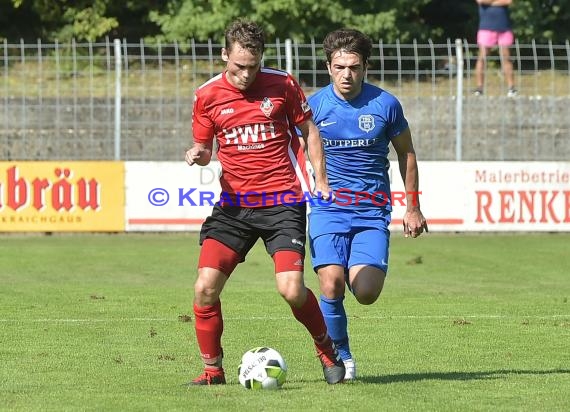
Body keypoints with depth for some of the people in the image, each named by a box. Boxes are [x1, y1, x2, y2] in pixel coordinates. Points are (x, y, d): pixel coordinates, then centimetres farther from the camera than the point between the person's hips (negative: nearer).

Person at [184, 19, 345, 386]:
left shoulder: (282, 85, -2)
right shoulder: (208, 95, 2)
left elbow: (309, 130, 11)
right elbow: (204, 147, 14)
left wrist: (321, 180, 4)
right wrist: (198, 155, -10)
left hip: (283, 201, -2)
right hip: (234, 203, 2)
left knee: (291, 288, -16)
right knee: (205, 287, -11)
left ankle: (327, 351, 11)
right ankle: (212, 370, 6)